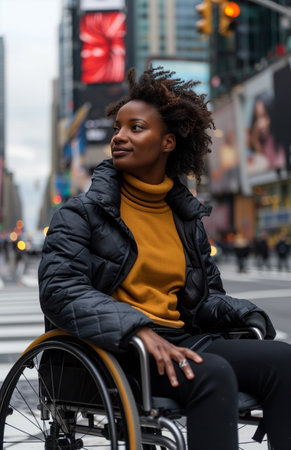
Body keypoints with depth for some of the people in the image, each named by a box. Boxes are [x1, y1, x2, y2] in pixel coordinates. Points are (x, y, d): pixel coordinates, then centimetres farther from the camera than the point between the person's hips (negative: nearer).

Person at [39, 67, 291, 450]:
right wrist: (139, 330, -24)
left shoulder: (187, 216, 18)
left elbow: (208, 293, 23)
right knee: (212, 371, -32)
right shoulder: (82, 213, 3)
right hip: (113, 349, -5)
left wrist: (246, 316, -1)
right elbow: (60, 290, -10)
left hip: (181, 339, 5)